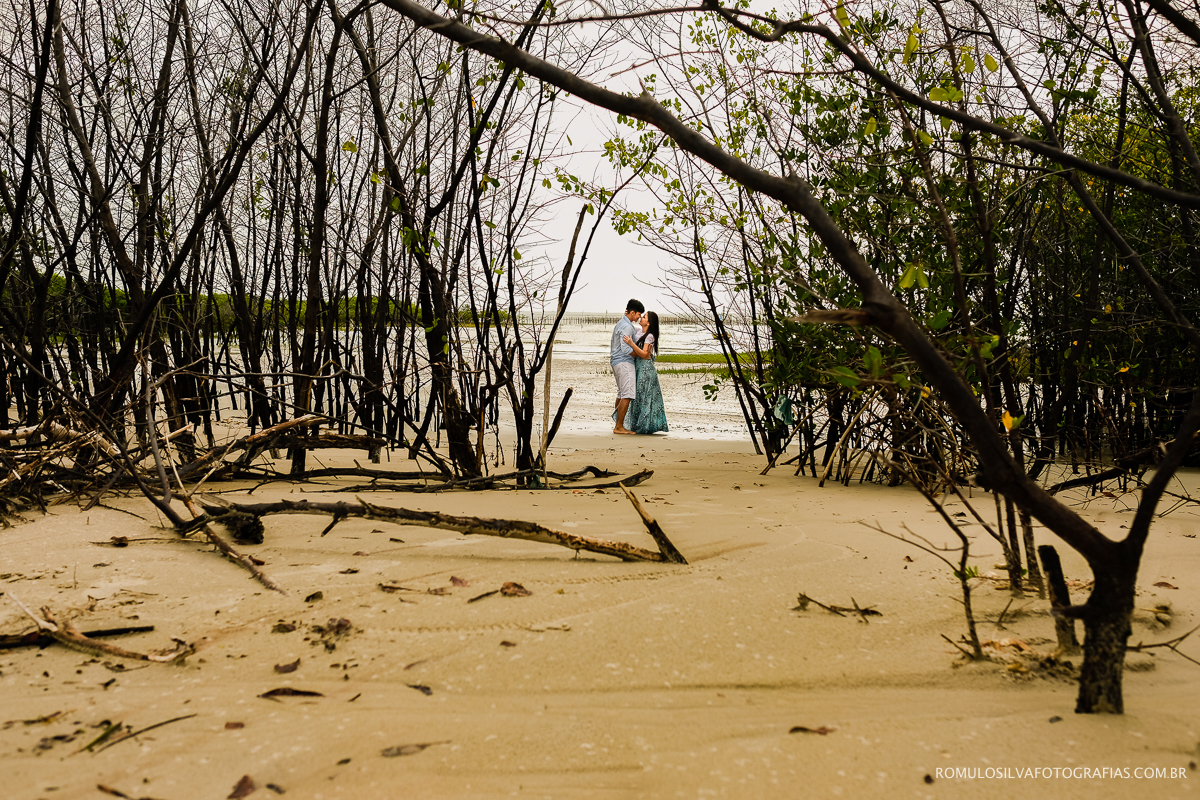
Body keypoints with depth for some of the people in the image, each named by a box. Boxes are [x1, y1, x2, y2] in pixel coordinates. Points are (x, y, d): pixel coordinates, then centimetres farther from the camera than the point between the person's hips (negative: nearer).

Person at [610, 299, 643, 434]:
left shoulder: (620, 323, 18)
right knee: (627, 395, -11)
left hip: (616, 361, 11)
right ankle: (619, 427, -13)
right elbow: (626, 349, -21)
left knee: (621, 394, 15)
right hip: (624, 362, -11)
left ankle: (618, 424, 18)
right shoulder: (627, 326, -15)